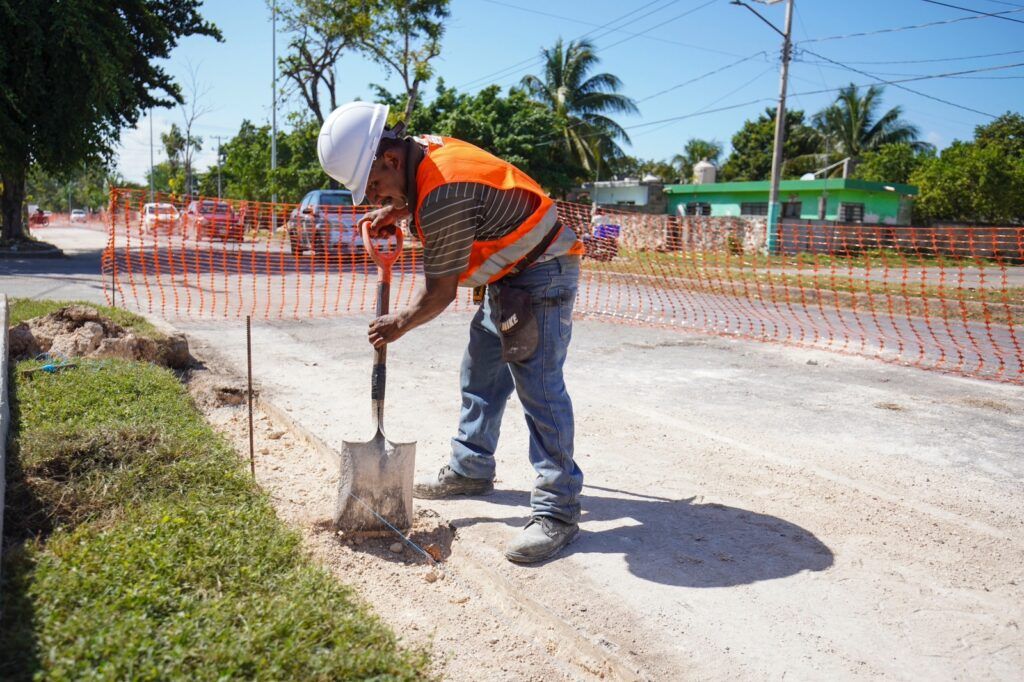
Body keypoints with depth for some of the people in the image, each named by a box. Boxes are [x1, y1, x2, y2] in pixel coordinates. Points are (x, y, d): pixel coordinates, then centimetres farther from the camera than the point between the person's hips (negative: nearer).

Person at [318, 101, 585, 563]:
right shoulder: (426, 151, -1)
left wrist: (399, 324, -1)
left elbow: (440, 292, -19)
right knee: (480, 373, 14)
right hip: (509, 276, 10)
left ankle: (557, 511, -11)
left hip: (542, 273, -10)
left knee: (537, 385, -15)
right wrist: (394, 213, 2)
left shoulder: (443, 198, -29)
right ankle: (470, 470, 28)